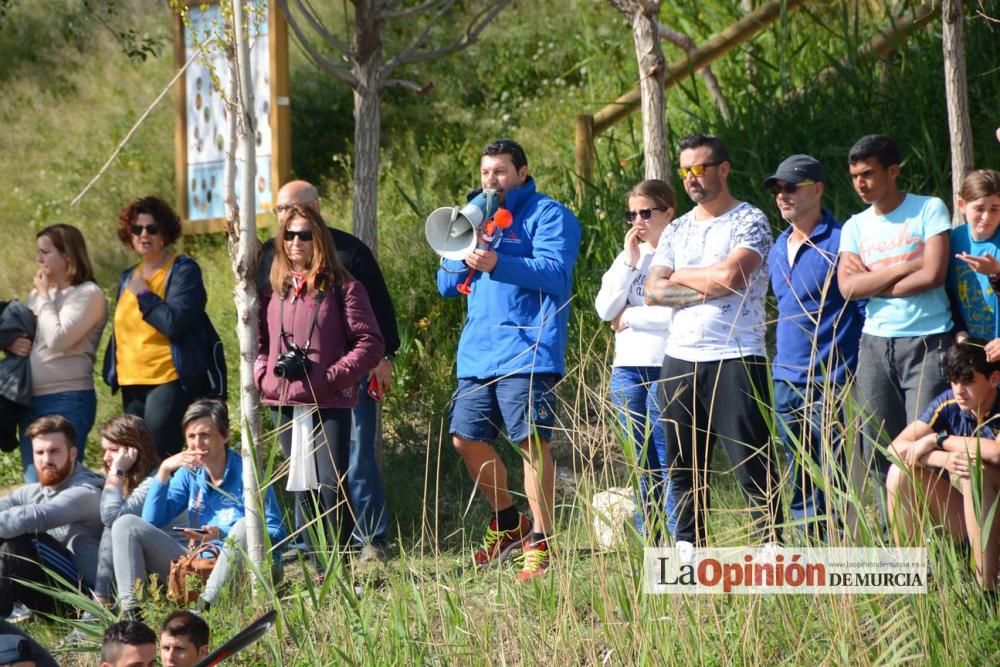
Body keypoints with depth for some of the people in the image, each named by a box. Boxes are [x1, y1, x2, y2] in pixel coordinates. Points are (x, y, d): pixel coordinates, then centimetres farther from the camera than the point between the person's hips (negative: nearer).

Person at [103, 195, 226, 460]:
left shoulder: (183, 270, -5)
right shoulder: (128, 277, 17)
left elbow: (174, 322, -19)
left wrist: (144, 294, -10)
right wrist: (112, 371, 16)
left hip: (170, 380, -8)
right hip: (132, 383, 8)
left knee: (161, 457, -15)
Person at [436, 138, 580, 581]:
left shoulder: (547, 215, -1)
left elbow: (555, 272, -16)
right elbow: (446, 284, 19)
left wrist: (498, 264, -28)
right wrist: (465, 254, -2)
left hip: (527, 353, -8)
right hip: (477, 354, 8)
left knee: (531, 441, -11)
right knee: (466, 439, 7)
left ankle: (540, 542, -9)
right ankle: (507, 523, 24)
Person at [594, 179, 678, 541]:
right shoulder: (629, 256, 15)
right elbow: (605, 308, 5)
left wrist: (630, 317, -4)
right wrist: (630, 262, -3)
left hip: (666, 370, -7)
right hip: (628, 370, 7)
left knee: (669, 463, -9)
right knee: (643, 467, 8)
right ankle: (648, 547, 11)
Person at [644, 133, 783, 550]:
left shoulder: (750, 222, -1)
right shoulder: (677, 230, 17)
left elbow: (730, 275, -16)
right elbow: (653, 292, 6)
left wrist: (680, 276, 0)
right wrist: (707, 287, -8)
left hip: (735, 357, -6)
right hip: (680, 359, 6)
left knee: (752, 461, -8)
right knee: (683, 464, 8)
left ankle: (770, 544, -8)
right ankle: (688, 547, 13)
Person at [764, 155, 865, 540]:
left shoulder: (839, 241, -9)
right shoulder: (778, 248, 16)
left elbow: (865, 306, -9)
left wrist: (859, 373, -12)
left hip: (829, 382, -8)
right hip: (786, 381, 8)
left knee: (831, 479, -7)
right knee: (798, 485, 10)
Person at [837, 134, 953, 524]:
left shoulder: (929, 210, -1)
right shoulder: (856, 226, 12)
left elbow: (933, 274, -13)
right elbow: (848, 287, -3)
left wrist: (873, 282, -4)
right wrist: (907, 267, -8)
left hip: (927, 343, -5)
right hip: (875, 344, 5)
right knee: (879, 449, 3)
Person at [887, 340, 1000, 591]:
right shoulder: (949, 404, -5)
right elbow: (897, 448, -11)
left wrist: (938, 441, -26)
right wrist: (943, 459, -30)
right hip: (967, 521, 5)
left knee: (976, 470, -32)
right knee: (902, 472, -12)